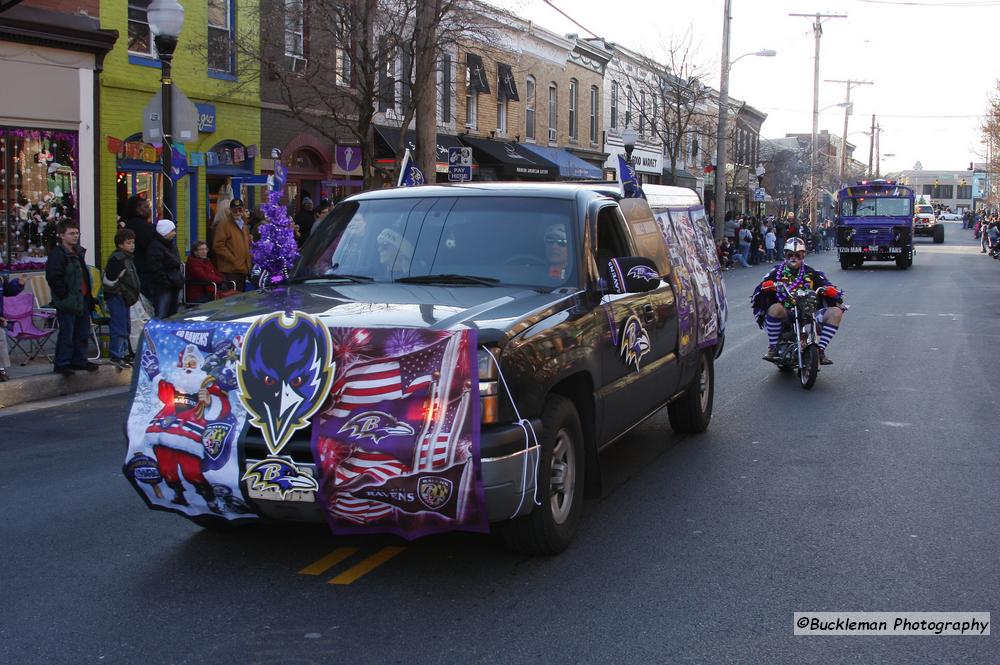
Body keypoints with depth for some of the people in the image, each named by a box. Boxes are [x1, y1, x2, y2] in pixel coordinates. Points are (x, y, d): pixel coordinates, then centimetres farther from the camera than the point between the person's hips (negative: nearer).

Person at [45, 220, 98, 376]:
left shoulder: (79, 252, 16)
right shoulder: (57, 254, -13)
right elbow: (53, 277, -20)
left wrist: (88, 294, 17)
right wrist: (64, 294, -18)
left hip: (82, 300, 9)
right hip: (67, 303, -9)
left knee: (82, 332, 15)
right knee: (66, 334, -5)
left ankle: (79, 360, 26)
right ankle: (61, 364, 2)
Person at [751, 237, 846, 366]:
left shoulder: (811, 274, 15)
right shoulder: (777, 272, 10)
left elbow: (827, 286, 8)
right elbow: (759, 291, -3)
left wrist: (830, 290, -16)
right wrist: (766, 286, -26)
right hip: (784, 315, -2)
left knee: (836, 312, -18)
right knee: (775, 308, -38)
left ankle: (821, 350, -17)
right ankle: (772, 348, -22)